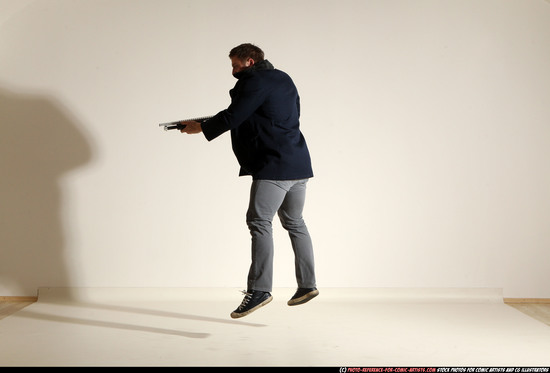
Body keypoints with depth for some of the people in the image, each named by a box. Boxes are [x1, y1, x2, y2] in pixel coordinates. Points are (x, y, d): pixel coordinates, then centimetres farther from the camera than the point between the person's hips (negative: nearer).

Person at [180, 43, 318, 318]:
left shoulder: (254, 81, -8)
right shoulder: (283, 79, 21)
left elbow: (232, 117, -12)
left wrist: (200, 128, 2)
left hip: (274, 166, -10)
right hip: (298, 163, 10)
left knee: (259, 221, -12)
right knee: (294, 222, 16)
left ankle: (259, 288, -15)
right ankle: (307, 284, 21)